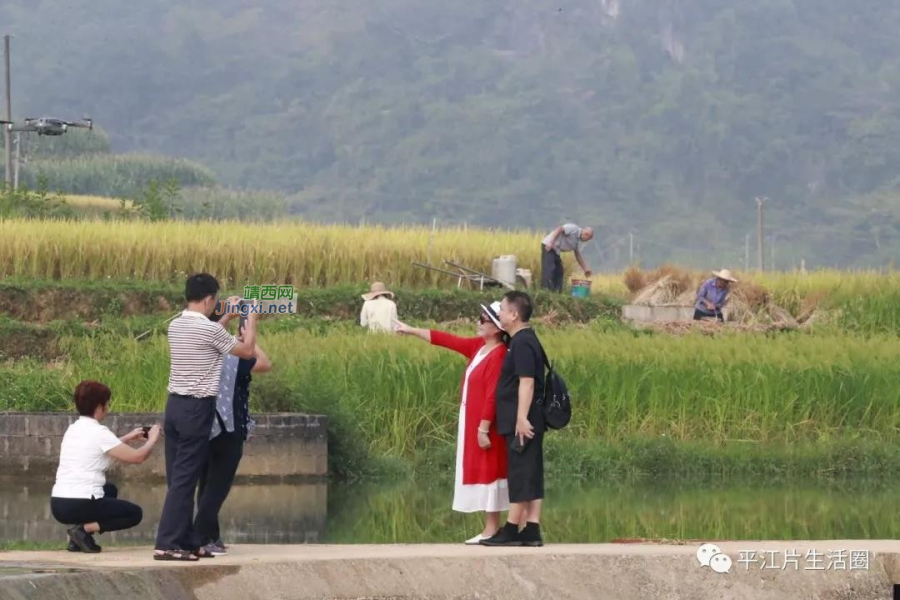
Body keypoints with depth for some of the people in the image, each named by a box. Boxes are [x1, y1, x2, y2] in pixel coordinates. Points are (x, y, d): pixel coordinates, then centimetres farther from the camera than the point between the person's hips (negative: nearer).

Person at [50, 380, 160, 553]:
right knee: (135, 513, 13)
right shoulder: (98, 433, -11)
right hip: (80, 505, -8)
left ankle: (79, 537, 13)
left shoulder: (72, 430, 13)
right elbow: (137, 457, -9)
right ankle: (85, 529, -7)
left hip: (57, 505, 8)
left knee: (110, 490, 34)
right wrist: (152, 440, 9)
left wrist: (127, 438, 31)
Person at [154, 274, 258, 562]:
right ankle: (167, 544, -11)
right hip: (196, 409, -8)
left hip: (175, 405, 8)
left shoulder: (175, 326, 9)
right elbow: (247, 351, 0)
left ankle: (187, 542, 14)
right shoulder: (210, 329, -14)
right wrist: (252, 319, 14)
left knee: (179, 478, 10)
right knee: (184, 479, -7)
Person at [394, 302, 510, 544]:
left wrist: (483, 429, -24)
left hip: (485, 425, -10)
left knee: (487, 471, -6)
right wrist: (412, 331, 21)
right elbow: (448, 341, 16)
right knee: (482, 472, 10)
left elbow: (492, 397, -23)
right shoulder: (479, 346, 8)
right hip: (473, 423, 10)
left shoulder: (498, 356, -20)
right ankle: (491, 528, 13)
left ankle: (492, 529, -4)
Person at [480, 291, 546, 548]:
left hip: (521, 422, -10)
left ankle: (511, 531, -4)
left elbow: (526, 382, -22)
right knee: (531, 477, 7)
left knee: (521, 475, -6)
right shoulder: (525, 340, 16)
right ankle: (531, 531, 7)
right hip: (530, 422, 10)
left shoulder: (522, 343, -14)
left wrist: (522, 418, -26)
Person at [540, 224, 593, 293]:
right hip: (549, 245, -10)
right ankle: (546, 289, -21)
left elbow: (578, 256, 20)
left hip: (555, 250, 10)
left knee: (558, 271, 10)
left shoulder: (578, 241, 16)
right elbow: (559, 229, -21)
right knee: (549, 269, -16)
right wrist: (551, 242, -30)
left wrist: (586, 269, 13)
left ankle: (556, 291, 11)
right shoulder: (573, 228, -10)